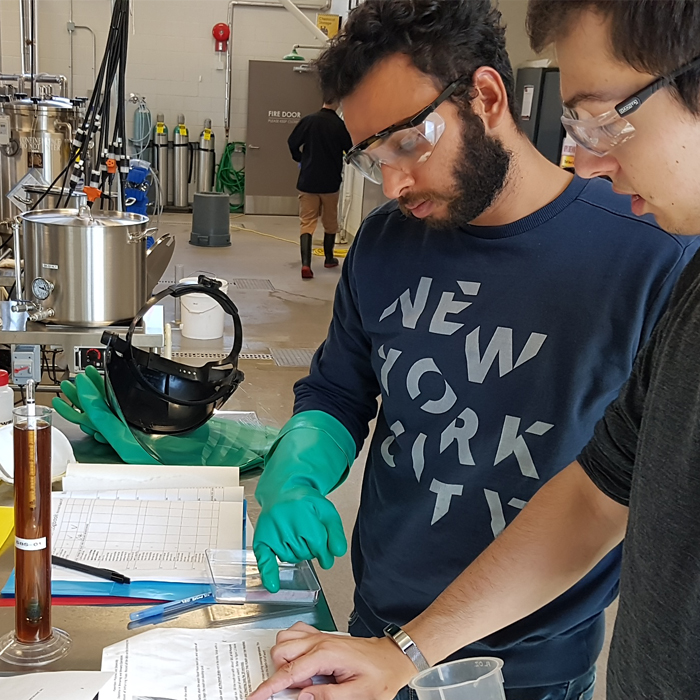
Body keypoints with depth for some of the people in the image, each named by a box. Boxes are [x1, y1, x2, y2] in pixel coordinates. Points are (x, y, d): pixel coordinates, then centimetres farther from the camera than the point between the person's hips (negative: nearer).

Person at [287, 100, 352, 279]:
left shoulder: (309, 120, -6)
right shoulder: (340, 125, -9)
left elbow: (292, 143, -2)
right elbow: (351, 151, -3)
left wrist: (300, 159, 16)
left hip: (307, 181, 0)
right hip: (330, 182, 0)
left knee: (307, 222, 1)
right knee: (330, 222, 18)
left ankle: (305, 264, -14)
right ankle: (329, 258, 34)